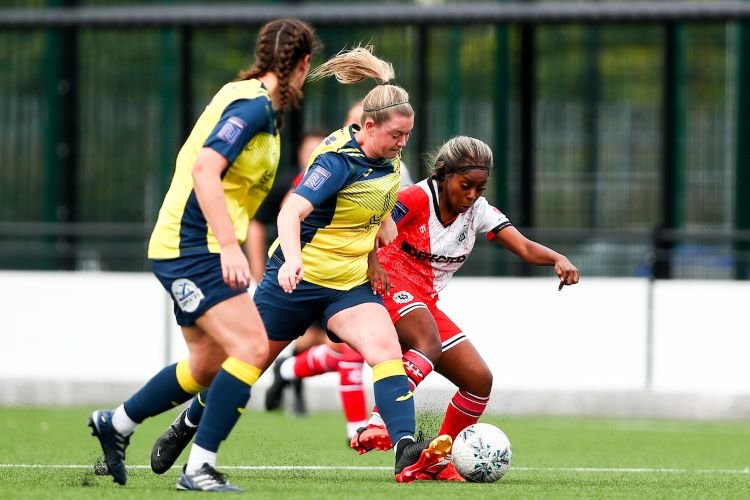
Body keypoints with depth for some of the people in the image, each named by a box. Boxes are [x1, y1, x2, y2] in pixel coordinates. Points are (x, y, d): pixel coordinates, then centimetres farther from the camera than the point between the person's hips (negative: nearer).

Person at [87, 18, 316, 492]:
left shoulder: (258, 104, 14)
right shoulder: (252, 105, -16)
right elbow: (204, 168, -27)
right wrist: (230, 246, -32)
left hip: (186, 248, 10)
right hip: (192, 245, -10)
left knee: (208, 364, 18)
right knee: (252, 347, -18)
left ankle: (115, 424, 34)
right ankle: (200, 467, -18)